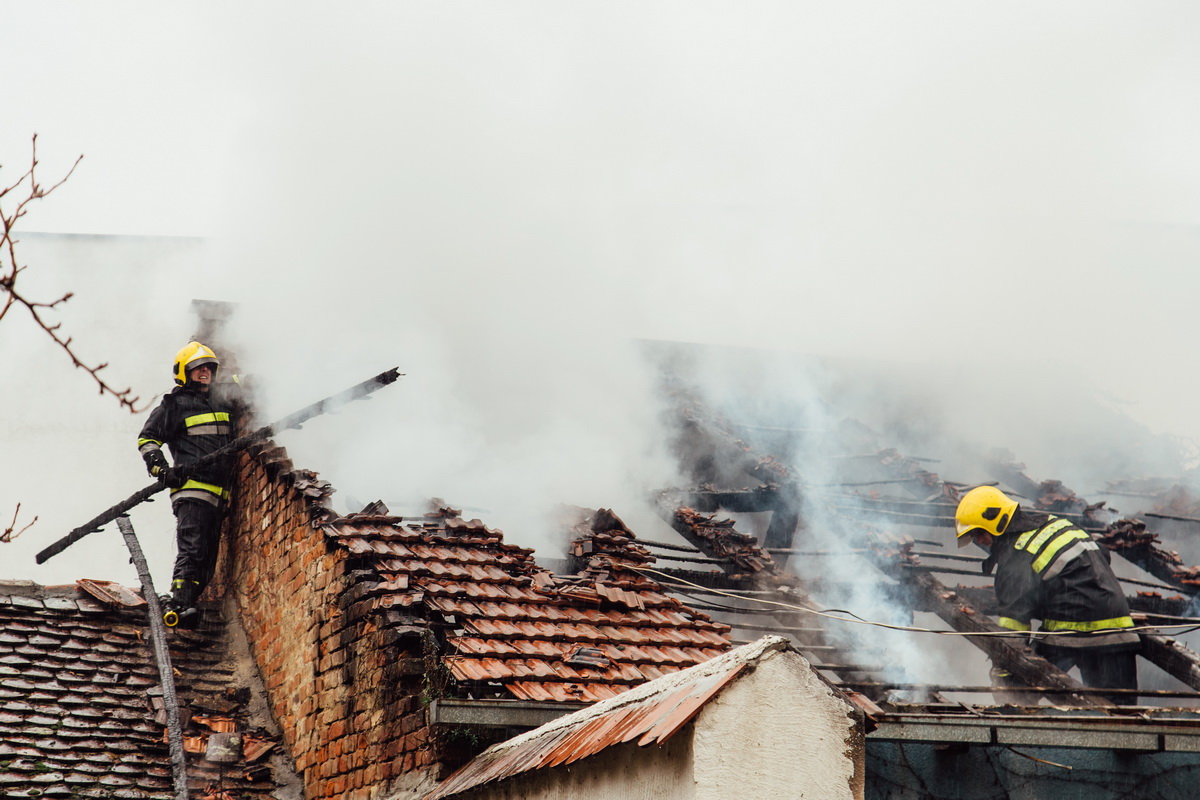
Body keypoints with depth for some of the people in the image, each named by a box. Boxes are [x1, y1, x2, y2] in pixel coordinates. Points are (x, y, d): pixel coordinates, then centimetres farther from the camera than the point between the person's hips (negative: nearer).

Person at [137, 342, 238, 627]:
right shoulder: (175, 404, 3)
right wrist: (161, 469, -11)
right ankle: (179, 606, -26)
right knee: (192, 548, -19)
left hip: (218, 493, 7)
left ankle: (183, 605, 7)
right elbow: (147, 438, 2)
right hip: (192, 488, -7)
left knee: (208, 556, 4)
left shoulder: (223, 404, 22)